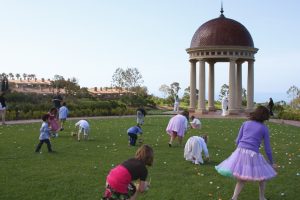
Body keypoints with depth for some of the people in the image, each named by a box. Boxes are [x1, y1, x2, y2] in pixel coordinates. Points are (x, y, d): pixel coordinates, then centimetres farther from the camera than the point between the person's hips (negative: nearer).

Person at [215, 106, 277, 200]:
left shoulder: (245, 123, 14)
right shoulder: (264, 128, 6)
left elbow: (237, 140, 13)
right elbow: (267, 148, 8)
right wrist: (271, 162, 19)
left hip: (240, 151, 4)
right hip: (253, 154, -3)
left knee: (242, 178, 15)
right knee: (263, 176, 20)